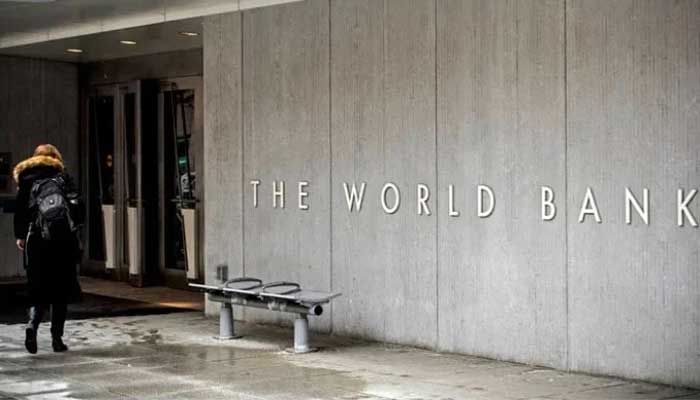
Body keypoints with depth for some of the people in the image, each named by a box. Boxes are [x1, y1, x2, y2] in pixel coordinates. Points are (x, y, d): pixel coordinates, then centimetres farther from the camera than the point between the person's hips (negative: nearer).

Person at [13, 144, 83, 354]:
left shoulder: (26, 179, 11)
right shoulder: (62, 176, 10)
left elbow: (20, 210, 6)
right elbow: (76, 205, -1)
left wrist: (20, 236, 15)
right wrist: (73, 228, 9)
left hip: (36, 239, 1)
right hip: (64, 239, -1)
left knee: (39, 289, 8)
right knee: (61, 289, 8)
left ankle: (32, 325, -18)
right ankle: (57, 338, 5)